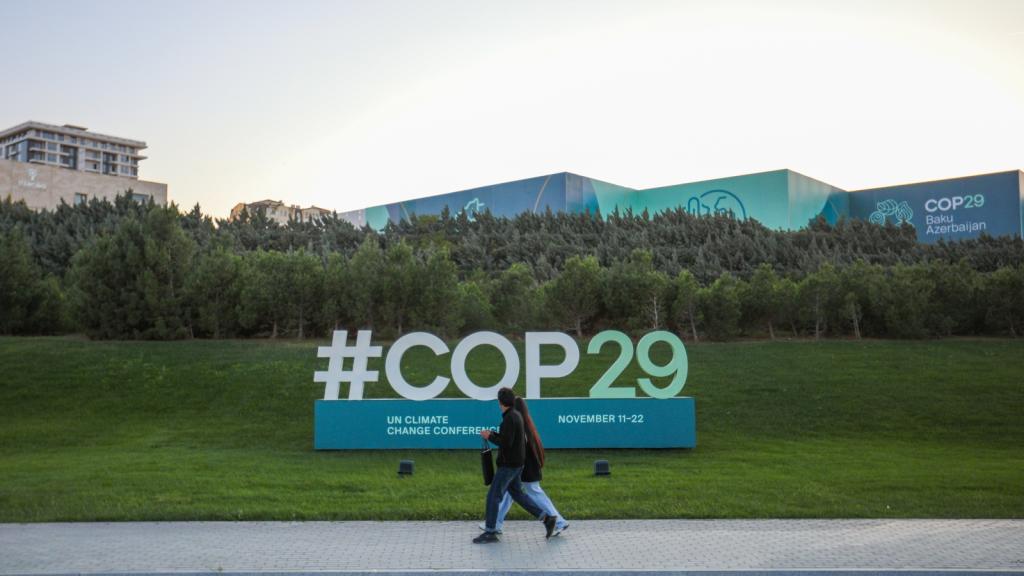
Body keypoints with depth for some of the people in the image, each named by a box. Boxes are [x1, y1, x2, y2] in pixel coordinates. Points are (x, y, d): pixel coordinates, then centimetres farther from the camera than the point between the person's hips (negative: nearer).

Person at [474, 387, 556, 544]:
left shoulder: (509, 419, -21)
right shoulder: (516, 415, 10)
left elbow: (506, 443, -25)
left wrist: (489, 436, -12)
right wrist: (493, 434, 14)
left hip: (508, 464, -9)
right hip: (515, 463, 9)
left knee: (493, 496, -2)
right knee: (517, 494, 16)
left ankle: (490, 532, 5)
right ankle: (546, 519, 13)